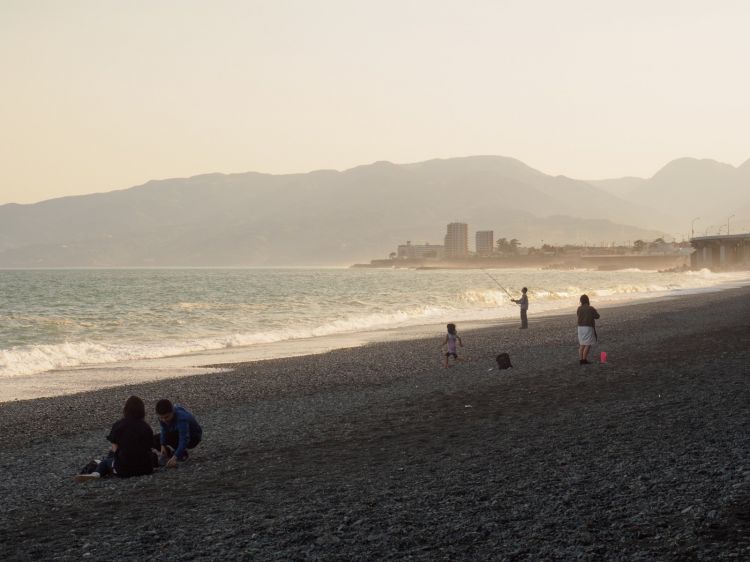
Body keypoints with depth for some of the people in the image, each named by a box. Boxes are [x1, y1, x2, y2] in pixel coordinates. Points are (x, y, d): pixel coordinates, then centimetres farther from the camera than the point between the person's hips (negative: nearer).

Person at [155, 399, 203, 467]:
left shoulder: (181, 419, -39)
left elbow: (184, 440, -44)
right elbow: (164, 431, -13)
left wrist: (174, 458, -51)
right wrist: (162, 446, -30)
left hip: (193, 437, -6)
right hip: (176, 434, 7)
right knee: (155, 440, -13)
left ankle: (183, 454, -10)